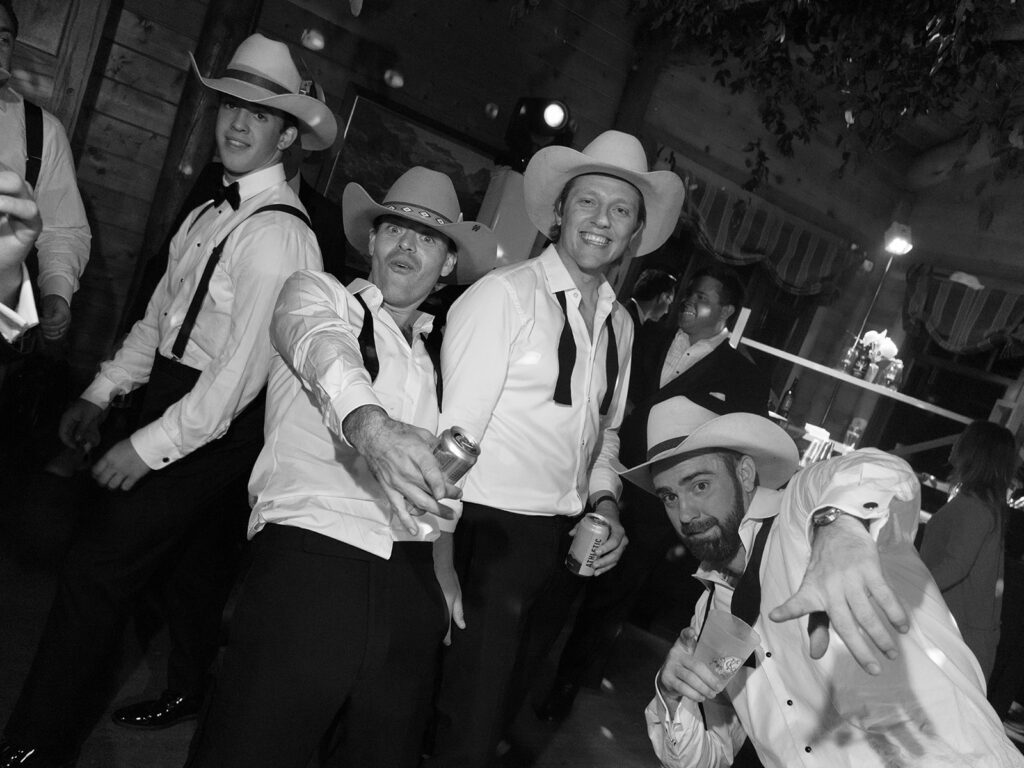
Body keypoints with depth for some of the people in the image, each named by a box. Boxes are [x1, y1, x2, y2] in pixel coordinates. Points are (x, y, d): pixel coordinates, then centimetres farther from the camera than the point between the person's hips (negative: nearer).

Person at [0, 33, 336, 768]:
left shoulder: (278, 234, -20)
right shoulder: (213, 211, 9)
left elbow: (242, 370, -23)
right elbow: (162, 314, 14)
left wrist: (149, 447, -19)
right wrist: (103, 392, 10)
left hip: (215, 428, -9)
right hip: (171, 401, 9)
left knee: (97, 569, -5)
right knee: (188, 562, 23)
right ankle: (192, 688, 46)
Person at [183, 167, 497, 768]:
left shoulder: (438, 356, 22)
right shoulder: (318, 294, 9)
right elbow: (321, 345, -15)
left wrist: (446, 572, 15)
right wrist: (371, 426, -37)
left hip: (412, 587, 5)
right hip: (309, 558, -4)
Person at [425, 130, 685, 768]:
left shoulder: (620, 324, 10)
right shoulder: (504, 294, -12)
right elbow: (457, 428, -16)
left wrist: (605, 505, 5)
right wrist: (440, 543, -17)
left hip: (561, 546, 7)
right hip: (491, 536, -7)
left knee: (498, 713, 23)